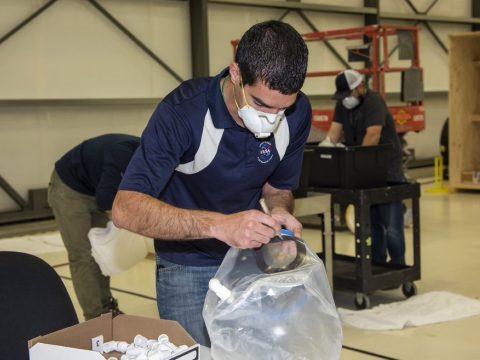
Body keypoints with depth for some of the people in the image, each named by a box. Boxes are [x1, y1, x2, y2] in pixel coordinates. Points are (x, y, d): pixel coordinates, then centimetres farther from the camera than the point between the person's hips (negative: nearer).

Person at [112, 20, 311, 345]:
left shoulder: (298, 113, -14)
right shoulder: (184, 112, -28)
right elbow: (126, 208, -34)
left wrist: (280, 212, -20)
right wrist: (220, 225, -46)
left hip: (253, 258, 4)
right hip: (189, 266, -3)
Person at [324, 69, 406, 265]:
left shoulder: (374, 101, -14)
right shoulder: (342, 104, 9)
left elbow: (373, 135, -26)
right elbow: (335, 130, 0)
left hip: (387, 172, -7)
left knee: (392, 227, -6)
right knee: (371, 225, 9)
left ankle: (398, 268, 5)